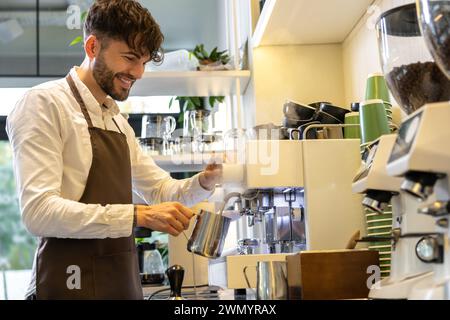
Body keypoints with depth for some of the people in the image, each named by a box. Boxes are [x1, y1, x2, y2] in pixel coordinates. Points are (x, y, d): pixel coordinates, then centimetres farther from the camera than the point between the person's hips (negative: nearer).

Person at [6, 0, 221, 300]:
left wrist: (203, 182, 1)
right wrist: (138, 215, -26)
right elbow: (39, 211, -21)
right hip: (72, 285, -8)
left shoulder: (118, 122, 14)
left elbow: (161, 189, 22)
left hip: (123, 283, 8)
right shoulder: (44, 104, -10)